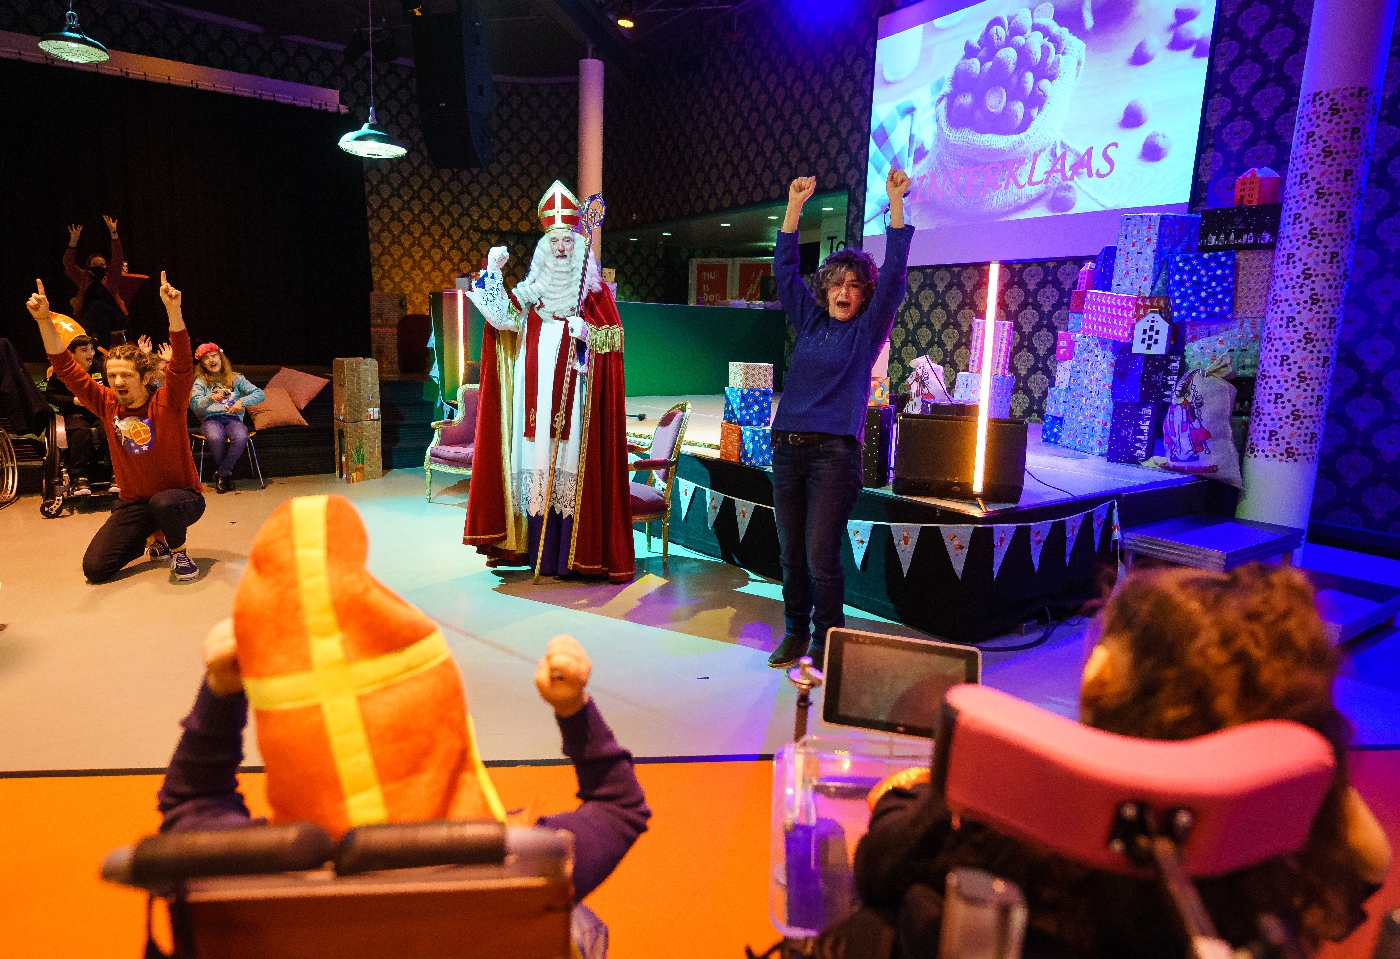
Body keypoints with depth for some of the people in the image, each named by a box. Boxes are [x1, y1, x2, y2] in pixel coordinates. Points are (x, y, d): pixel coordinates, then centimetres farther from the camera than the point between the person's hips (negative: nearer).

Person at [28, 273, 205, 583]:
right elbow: (66, 369, -1)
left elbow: (183, 363, -28)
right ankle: (153, 538, 22)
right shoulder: (108, 405, 0)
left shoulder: (167, 403, -13)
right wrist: (44, 321, -12)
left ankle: (178, 551, -8)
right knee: (94, 567, -6)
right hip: (133, 502, 5)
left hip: (181, 496, -5)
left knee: (164, 502, -41)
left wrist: (173, 310, -41)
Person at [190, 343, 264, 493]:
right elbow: (194, 405, -3)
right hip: (210, 419, 0)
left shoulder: (235, 379, 14)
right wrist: (210, 399, -23)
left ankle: (221, 473, -17)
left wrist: (242, 402, -12)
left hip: (232, 418, 1)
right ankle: (226, 473, -12)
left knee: (241, 438, -35)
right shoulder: (200, 382, 12)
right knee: (215, 438, -37)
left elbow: (260, 394, 4)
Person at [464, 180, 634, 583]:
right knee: (537, 459, 2)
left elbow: (612, 338, 1)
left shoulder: (595, 291, 5)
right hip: (536, 392, 4)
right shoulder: (534, 289, 15)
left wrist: (585, 331, -16)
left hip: (574, 393, -3)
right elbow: (504, 317, 3)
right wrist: (493, 272, -2)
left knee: (571, 461, -7)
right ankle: (537, 547, 9)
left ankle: (574, 552, -3)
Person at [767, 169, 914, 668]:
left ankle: (825, 644, 11)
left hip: (834, 453, -4)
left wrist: (895, 201, -9)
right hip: (787, 448, 4)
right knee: (791, 554, 10)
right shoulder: (810, 322, 14)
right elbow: (785, 268, 13)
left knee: (821, 557, -5)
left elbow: (893, 273, -5)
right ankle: (795, 633, 26)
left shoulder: (868, 330, 4)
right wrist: (795, 205, 7)